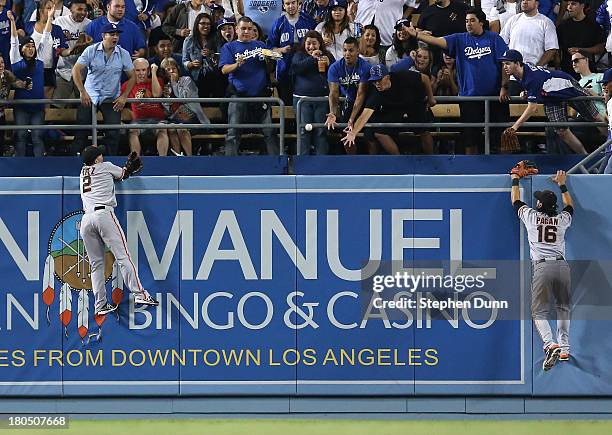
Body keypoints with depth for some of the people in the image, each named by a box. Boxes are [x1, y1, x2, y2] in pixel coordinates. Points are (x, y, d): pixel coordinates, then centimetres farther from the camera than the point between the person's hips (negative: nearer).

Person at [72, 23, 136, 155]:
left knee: (113, 133, -6)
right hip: (89, 97, -1)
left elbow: (132, 77, 6)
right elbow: (76, 70, -7)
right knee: (81, 131, -3)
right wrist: (83, 92, -14)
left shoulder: (123, 54, -2)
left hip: (112, 99, 1)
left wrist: (123, 97, -3)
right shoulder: (91, 51, -7)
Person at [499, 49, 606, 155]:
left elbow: (532, 107, -39)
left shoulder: (532, 77, -39)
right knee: (561, 131, -2)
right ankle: (584, 155, 9)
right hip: (552, 98, 8)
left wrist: (515, 126, -41)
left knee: (595, 118, 4)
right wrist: (526, 92, -3)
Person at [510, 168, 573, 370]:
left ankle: (550, 344, -26)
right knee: (563, 308, 19)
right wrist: (562, 185, 47)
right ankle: (564, 349, 15)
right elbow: (569, 207, 39)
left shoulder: (531, 217, 7)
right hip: (562, 265, 3)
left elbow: (516, 200, 24)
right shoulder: (561, 220, 14)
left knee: (539, 311, -2)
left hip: (542, 267, -3)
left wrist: (515, 179, 39)